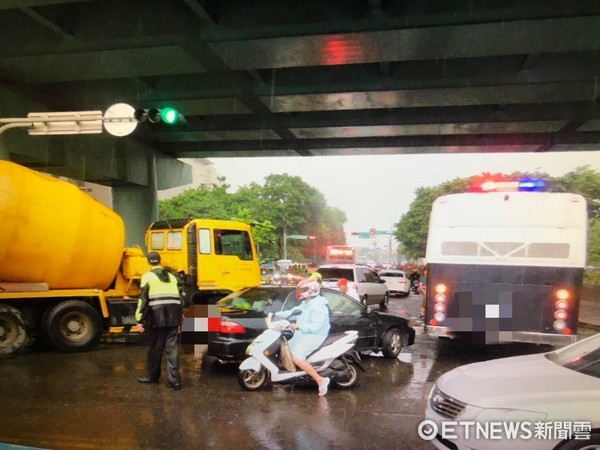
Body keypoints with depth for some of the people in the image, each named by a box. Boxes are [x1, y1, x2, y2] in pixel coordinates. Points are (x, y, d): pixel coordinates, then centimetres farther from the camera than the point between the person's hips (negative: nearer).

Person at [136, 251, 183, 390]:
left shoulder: (148, 276, 0)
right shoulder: (171, 276, 17)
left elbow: (143, 299, -7)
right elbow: (179, 299, 16)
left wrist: (140, 320, -4)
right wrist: (178, 320, 21)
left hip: (157, 317, -4)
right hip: (173, 317, 4)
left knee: (155, 348, 11)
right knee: (172, 349, 5)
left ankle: (153, 376, 26)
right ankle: (174, 381, 3)